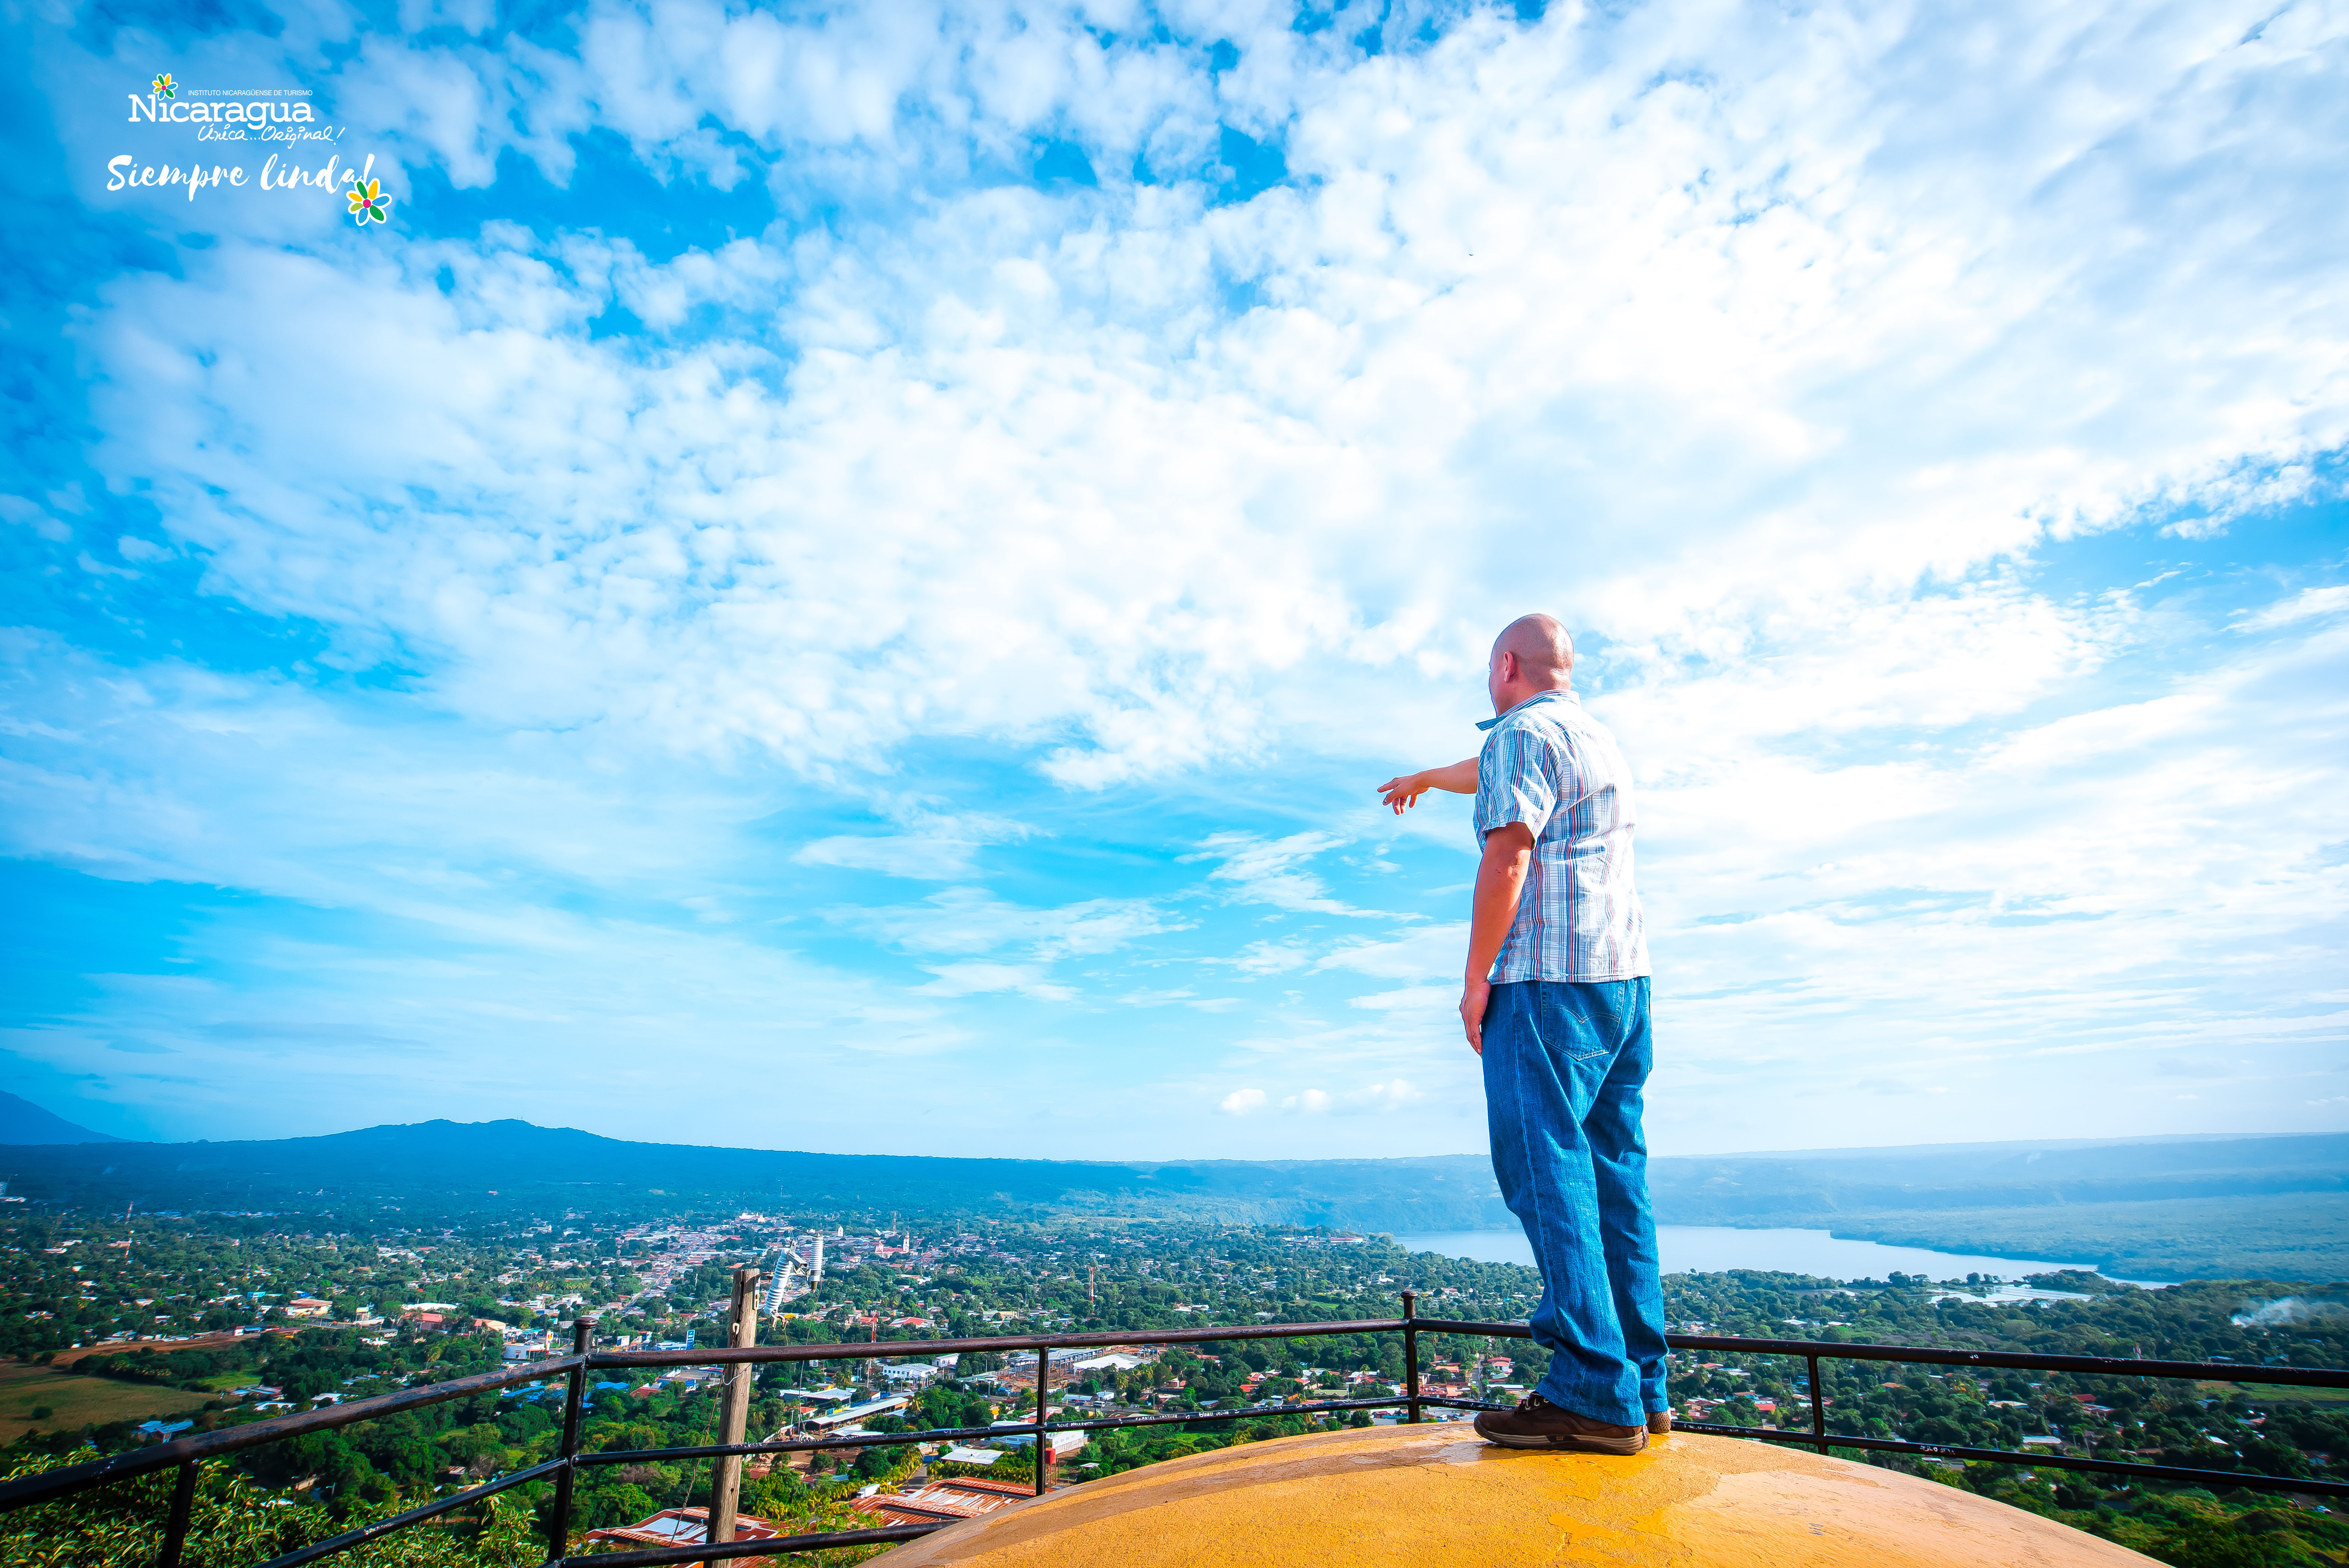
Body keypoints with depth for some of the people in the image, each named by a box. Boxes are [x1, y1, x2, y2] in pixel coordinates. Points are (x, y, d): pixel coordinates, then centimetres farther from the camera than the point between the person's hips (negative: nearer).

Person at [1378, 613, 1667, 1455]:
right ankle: (1641, 1386, 12)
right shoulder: (1599, 740, 23)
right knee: (1614, 1178, 8)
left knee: (1546, 1171, -10)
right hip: (1624, 976, 9)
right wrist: (1425, 779, 55)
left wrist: (1477, 976, -11)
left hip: (1548, 980, -9)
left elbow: (1507, 858, -15)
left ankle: (1595, 1393, -10)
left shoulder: (1523, 732, -5)